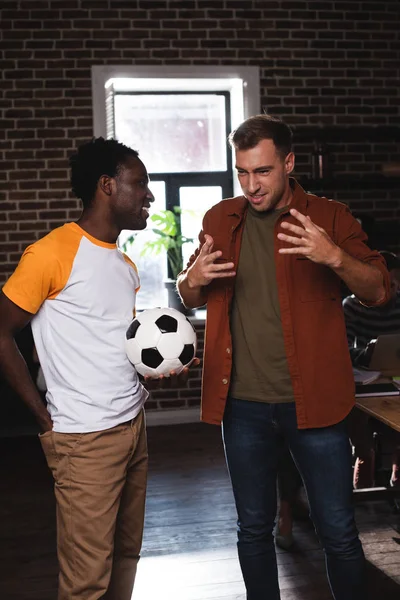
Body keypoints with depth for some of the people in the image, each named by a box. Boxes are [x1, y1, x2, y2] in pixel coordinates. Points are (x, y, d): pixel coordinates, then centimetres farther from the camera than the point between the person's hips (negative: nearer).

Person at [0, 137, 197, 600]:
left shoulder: (125, 266, 13)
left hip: (133, 427, 8)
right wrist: (45, 416, -10)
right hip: (85, 440, -8)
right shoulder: (52, 253, -14)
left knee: (126, 556, 14)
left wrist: (160, 373, 1)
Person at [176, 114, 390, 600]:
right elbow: (190, 300, 17)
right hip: (243, 404, 3)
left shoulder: (329, 217, -1)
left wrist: (335, 257, -27)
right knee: (253, 529, 15)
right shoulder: (220, 220, 7)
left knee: (338, 531, 6)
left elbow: (378, 291, -8)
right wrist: (193, 279, -7)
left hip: (313, 400, -2)